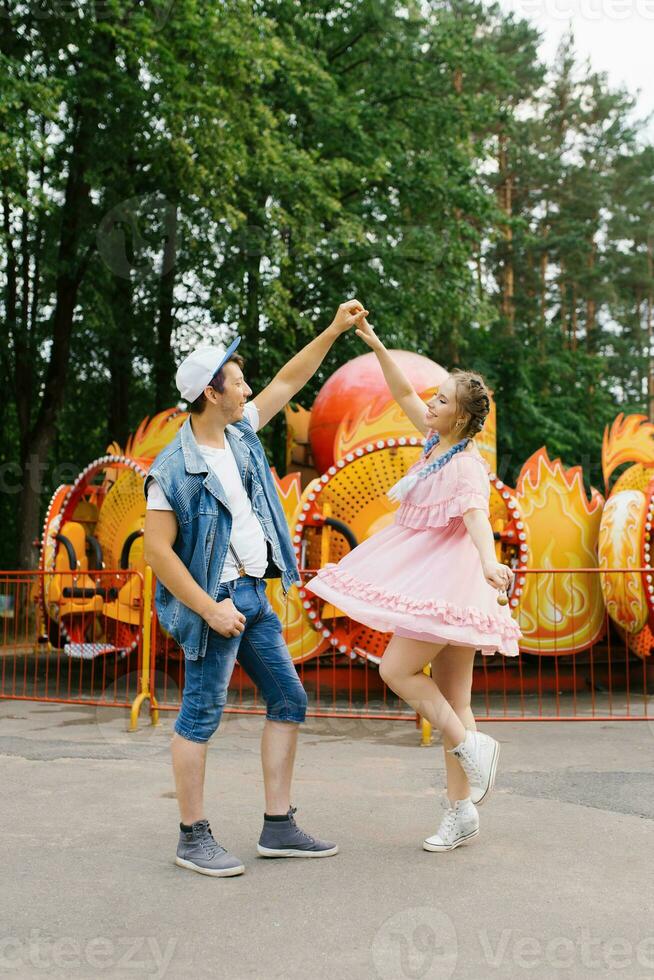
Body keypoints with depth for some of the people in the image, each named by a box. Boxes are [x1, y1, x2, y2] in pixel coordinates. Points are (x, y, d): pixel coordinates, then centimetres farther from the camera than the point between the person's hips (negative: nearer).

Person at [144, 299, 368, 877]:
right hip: (214, 598, -8)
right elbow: (157, 550, -17)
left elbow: (288, 381, 17)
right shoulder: (176, 468, -15)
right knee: (202, 715, 0)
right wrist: (209, 608, -19)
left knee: (289, 700, 9)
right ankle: (193, 838, 15)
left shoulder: (239, 432, 6)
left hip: (253, 593, 9)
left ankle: (279, 827, 19)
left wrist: (334, 331, 15)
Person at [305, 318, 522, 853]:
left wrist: (490, 563, -51)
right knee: (452, 698, 9)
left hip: (447, 581, -9)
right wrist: (377, 346, 12)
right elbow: (404, 394, 18)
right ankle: (462, 813, 16)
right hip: (435, 580, 9)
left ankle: (470, 744, 1)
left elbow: (477, 517, -34)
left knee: (396, 669, -10)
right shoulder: (438, 440, 8)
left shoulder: (467, 465, -17)